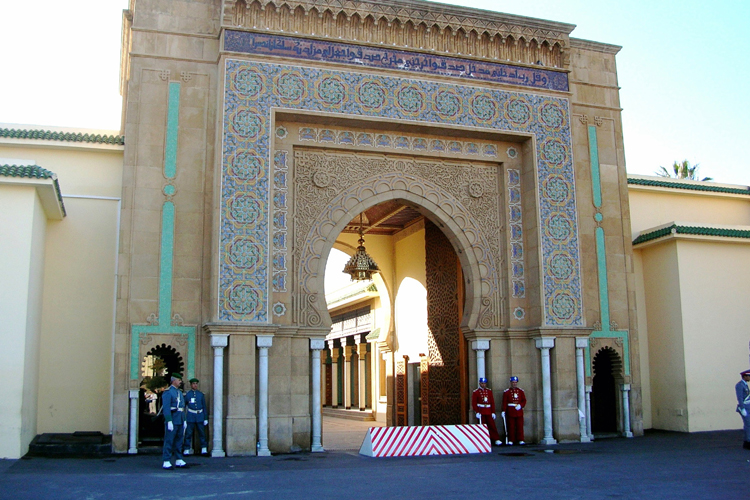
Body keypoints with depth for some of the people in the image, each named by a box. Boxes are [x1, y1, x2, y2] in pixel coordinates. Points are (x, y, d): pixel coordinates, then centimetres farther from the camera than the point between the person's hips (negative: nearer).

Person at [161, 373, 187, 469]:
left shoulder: (180, 392, 18)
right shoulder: (168, 392, -8)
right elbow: (166, 408, -15)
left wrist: (184, 420, 16)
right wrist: (169, 421, -21)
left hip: (180, 421, 8)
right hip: (172, 420, -8)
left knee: (179, 440, 11)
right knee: (169, 441, -5)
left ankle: (179, 461, 17)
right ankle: (166, 462, -3)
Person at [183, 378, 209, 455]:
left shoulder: (201, 394, 8)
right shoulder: (187, 395, 3)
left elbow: (204, 407, 9)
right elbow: (183, 406, 9)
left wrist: (205, 418, 5)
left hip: (200, 417, 1)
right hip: (190, 418, -1)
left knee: (202, 433, 2)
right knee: (188, 434, -1)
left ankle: (204, 449, 8)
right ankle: (187, 450, 5)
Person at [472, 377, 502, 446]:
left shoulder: (489, 391, 9)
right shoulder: (475, 392, -1)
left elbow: (492, 402, 8)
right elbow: (474, 403, -4)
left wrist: (493, 412, 2)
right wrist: (477, 412, -14)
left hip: (489, 412, 3)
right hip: (481, 412, -3)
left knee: (492, 426, -1)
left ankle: (496, 440, 1)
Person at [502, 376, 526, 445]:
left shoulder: (521, 391, 10)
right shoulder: (506, 392, 2)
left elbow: (524, 400, 7)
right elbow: (504, 402, -1)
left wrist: (520, 405, -12)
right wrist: (504, 411, -7)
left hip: (519, 411, 2)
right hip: (510, 412, -2)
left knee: (520, 426, 1)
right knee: (511, 426, -1)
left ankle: (520, 440, 7)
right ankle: (510, 440, 4)